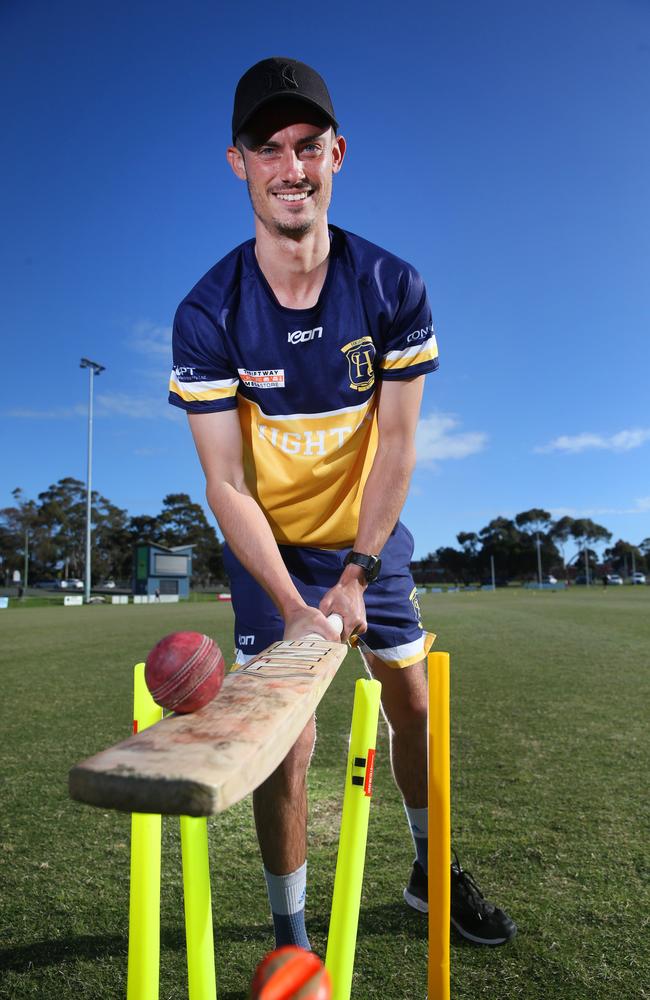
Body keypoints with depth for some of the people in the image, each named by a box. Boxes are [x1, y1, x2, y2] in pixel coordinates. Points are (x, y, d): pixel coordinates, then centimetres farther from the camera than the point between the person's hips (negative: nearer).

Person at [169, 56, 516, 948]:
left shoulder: (394, 289, -12)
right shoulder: (207, 316, -17)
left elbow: (396, 445, -11)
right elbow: (226, 483, -18)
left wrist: (356, 574, -14)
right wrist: (292, 606, -25)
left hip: (372, 538, 3)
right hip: (270, 550, -2)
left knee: (416, 708, 13)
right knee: (286, 744, -4)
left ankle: (433, 873, 40)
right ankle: (290, 935, 21)